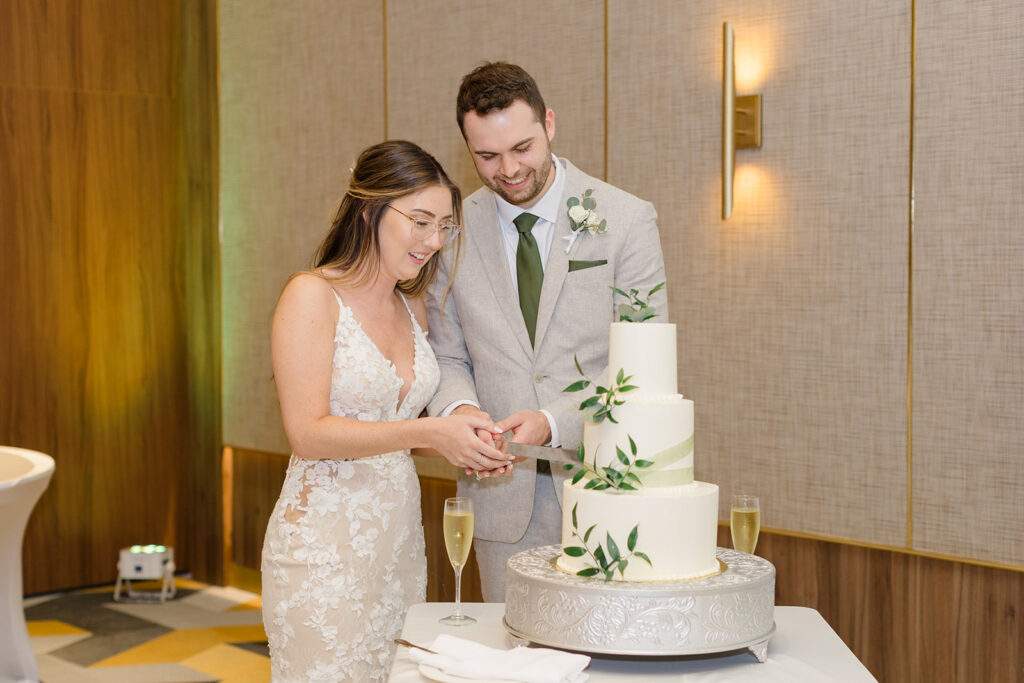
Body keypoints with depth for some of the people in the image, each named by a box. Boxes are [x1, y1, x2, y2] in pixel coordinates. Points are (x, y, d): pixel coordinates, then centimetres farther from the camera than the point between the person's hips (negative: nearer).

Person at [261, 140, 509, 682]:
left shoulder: (412, 308, 11)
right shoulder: (311, 297, -10)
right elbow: (308, 433, -17)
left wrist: (463, 442, 0)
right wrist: (427, 433, -23)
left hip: (398, 538, 7)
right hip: (325, 549, -7)